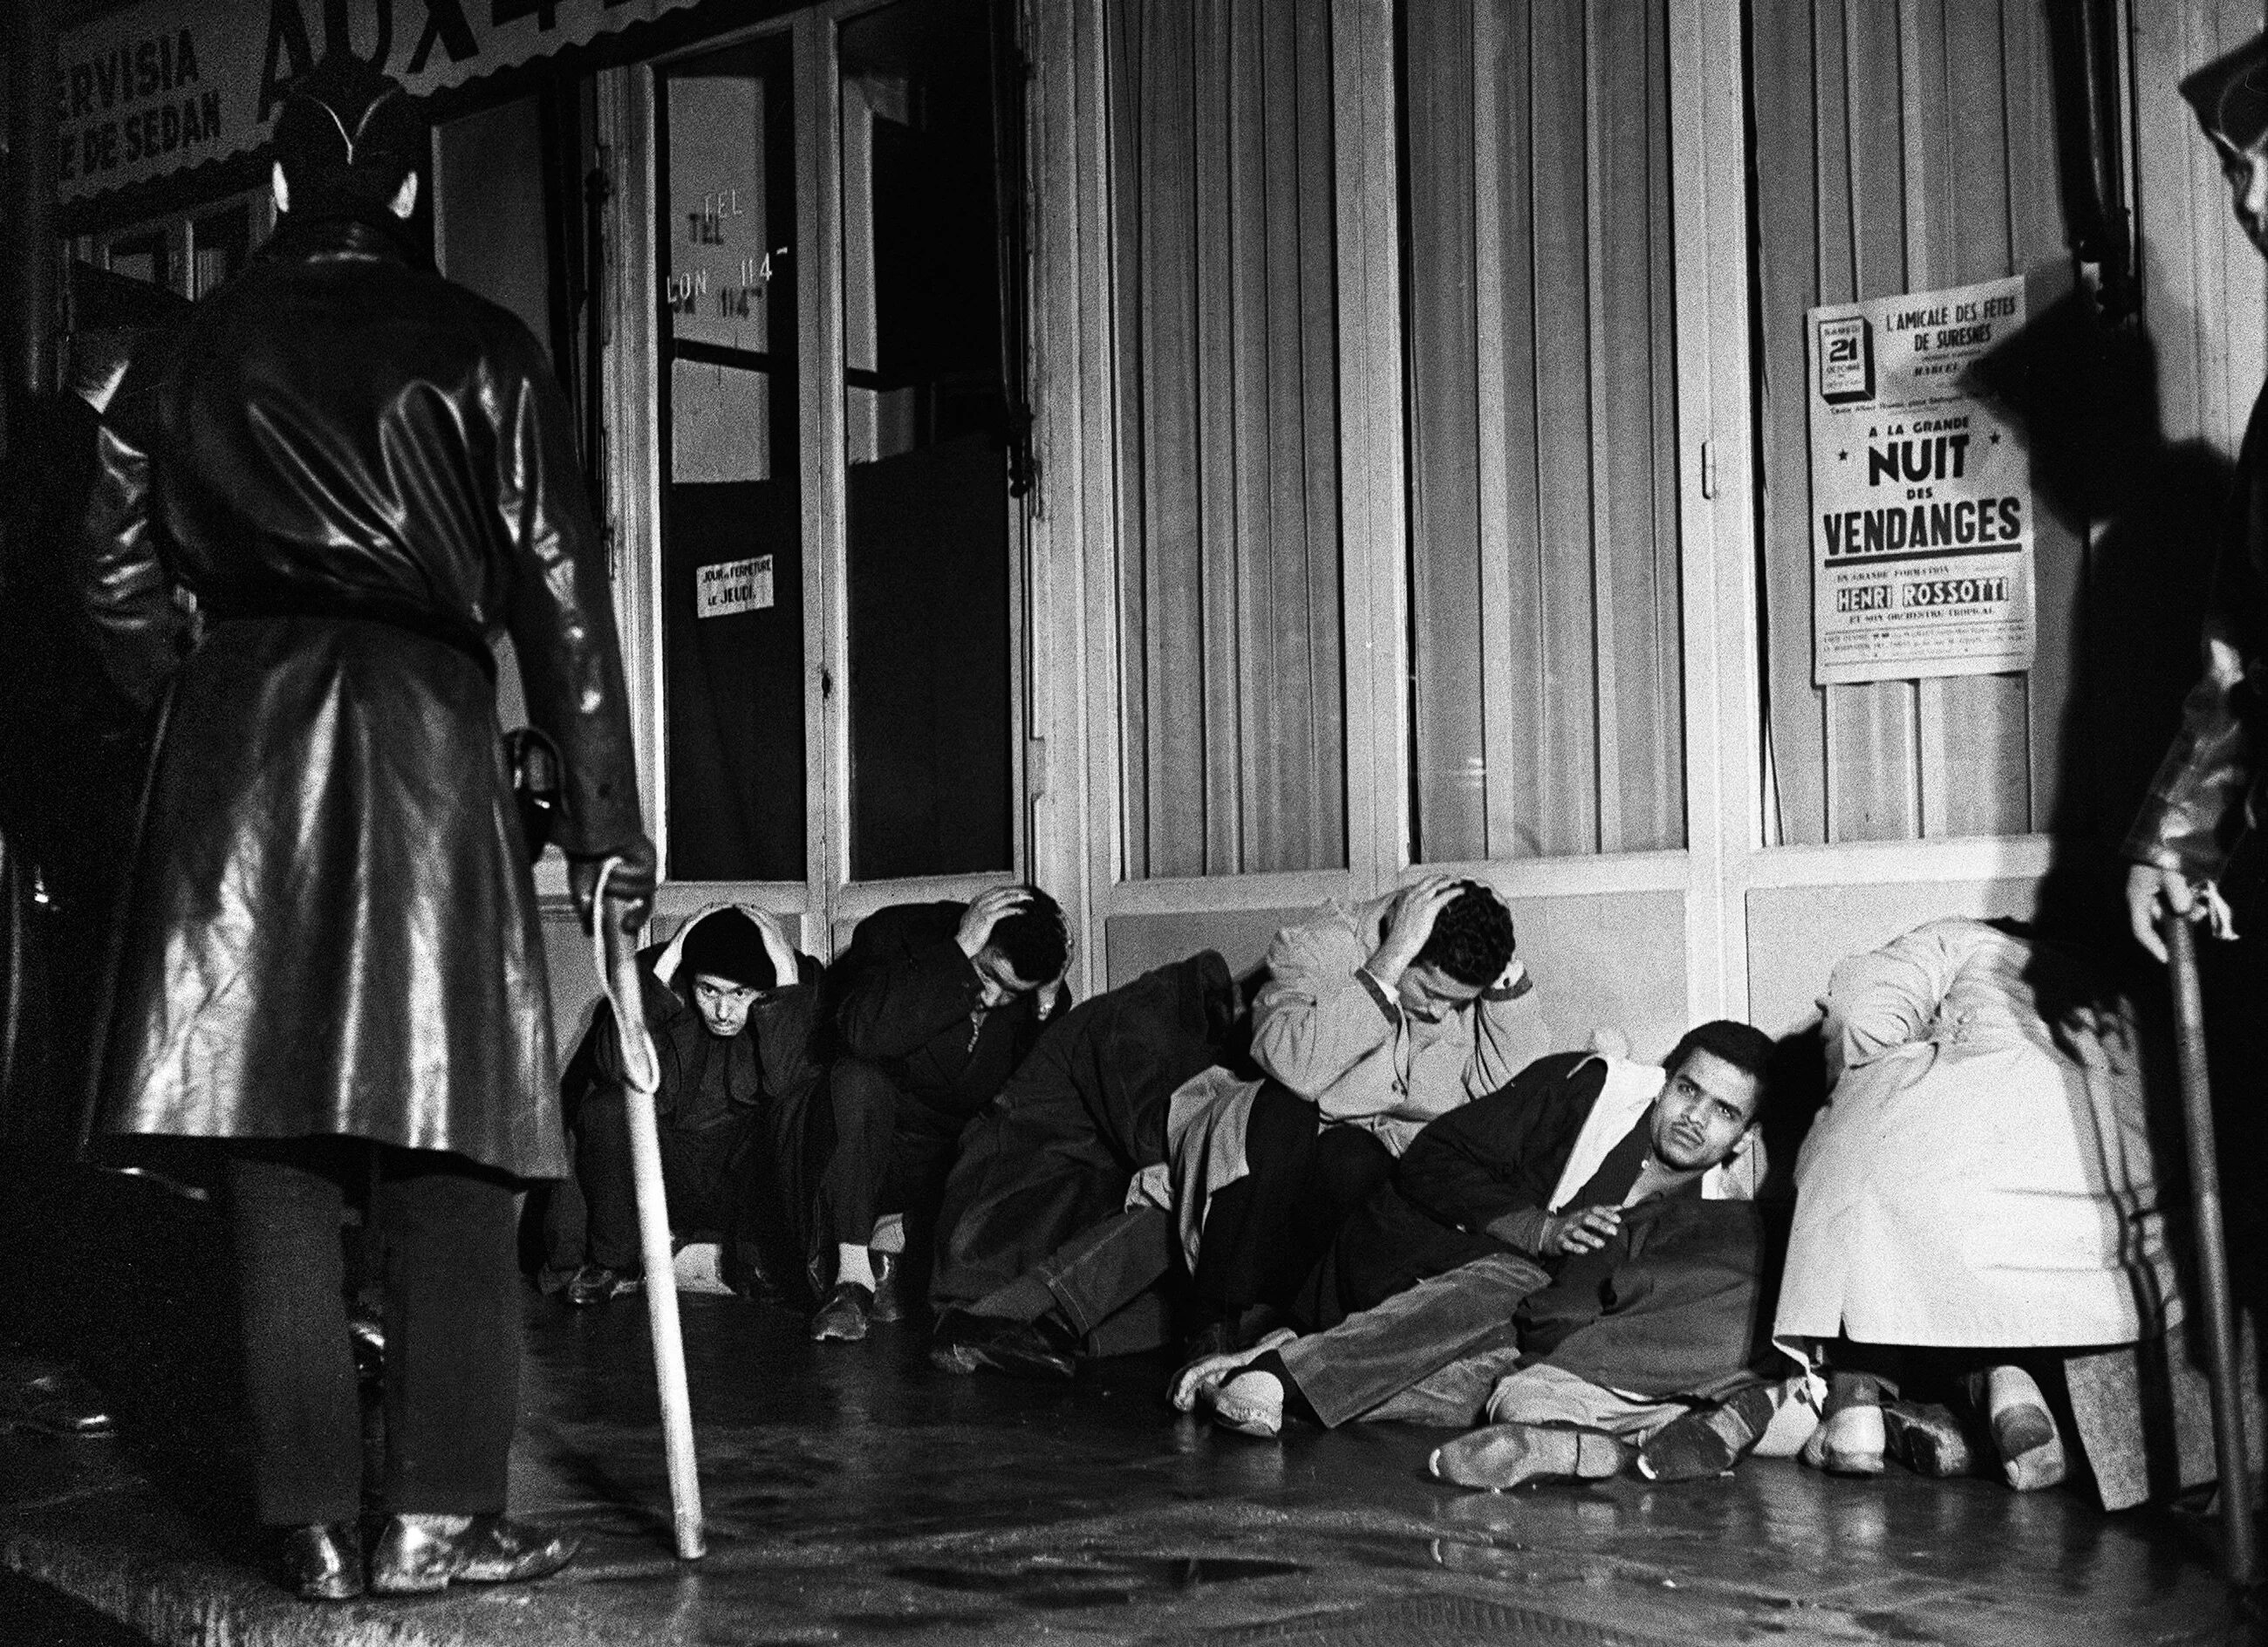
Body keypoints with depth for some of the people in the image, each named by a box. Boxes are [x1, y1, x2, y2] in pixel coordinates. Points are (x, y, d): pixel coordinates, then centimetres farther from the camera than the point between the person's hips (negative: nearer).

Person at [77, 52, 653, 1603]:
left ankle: (317, 1524, 5)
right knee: (447, 1158, 2)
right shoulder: (476, 351, 3)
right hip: (425, 731, -3)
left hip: (232, 743, 3)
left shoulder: (193, 353, 12)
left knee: (276, 1159, 4)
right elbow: (559, 591, 0)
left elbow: (120, 583, 12)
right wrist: (605, 823, 2)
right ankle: (439, 1517, 0)